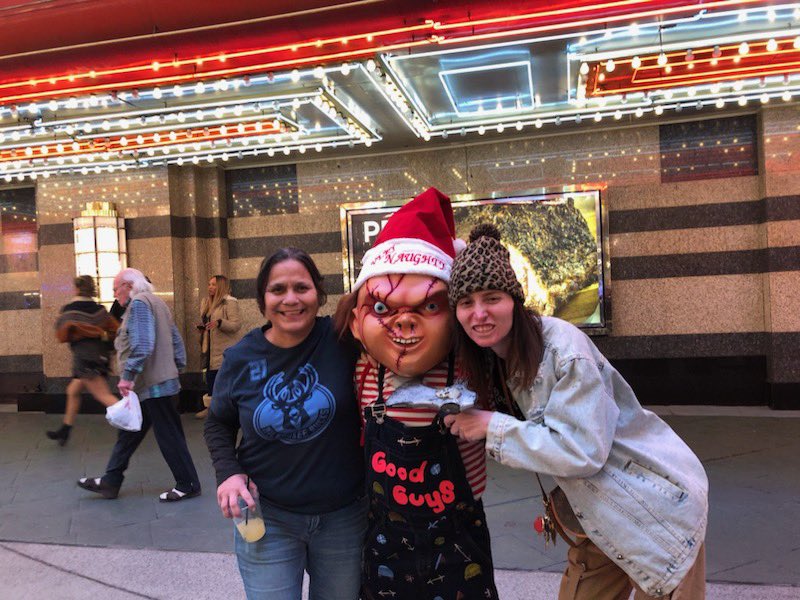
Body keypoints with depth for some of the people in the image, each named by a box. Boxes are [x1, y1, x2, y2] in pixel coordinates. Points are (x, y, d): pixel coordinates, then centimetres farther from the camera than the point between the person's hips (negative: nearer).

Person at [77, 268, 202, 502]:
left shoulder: (139, 303, -11)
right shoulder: (155, 302, 19)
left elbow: (141, 344, -24)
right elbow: (176, 341, 19)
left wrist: (128, 375, -23)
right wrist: (177, 367, 21)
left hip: (152, 384, -11)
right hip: (162, 381, 11)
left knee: (169, 436, -2)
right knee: (128, 433, 16)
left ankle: (188, 485, 7)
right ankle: (110, 482, 25)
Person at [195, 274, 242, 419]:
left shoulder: (230, 302, -12)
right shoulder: (206, 302, 14)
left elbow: (236, 325, -19)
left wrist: (219, 322, -33)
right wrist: (201, 326, 6)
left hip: (225, 350, -8)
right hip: (211, 348, 8)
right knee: (211, 377, 13)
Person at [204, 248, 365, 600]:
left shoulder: (344, 339, -15)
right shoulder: (240, 358, -6)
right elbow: (219, 423, 9)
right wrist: (228, 472, -5)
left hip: (345, 516, 0)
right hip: (266, 517, 0)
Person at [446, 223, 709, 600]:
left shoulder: (562, 345, -25)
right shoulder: (492, 361, -1)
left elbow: (581, 450, -29)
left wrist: (492, 427, -25)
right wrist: (466, 417, -8)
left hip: (660, 508, -7)